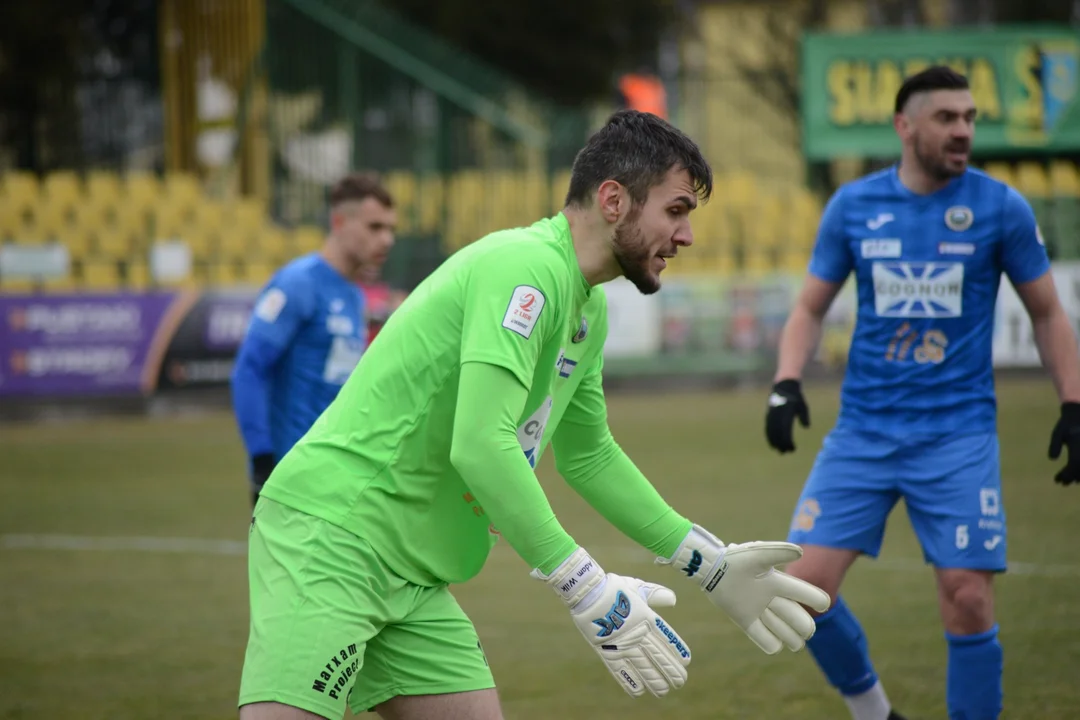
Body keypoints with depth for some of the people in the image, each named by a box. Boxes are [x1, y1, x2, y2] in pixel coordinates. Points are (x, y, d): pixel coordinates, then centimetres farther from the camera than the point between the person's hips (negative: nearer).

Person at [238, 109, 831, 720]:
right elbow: (479, 445, -26)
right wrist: (589, 591, -25)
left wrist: (712, 566, 24)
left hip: (412, 579, 10)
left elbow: (586, 454, 27)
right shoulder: (527, 267, -17)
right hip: (329, 538, -10)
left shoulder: (588, 310, 14)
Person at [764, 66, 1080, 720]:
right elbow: (811, 307, 10)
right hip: (864, 431, 2)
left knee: (968, 599, -9)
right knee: (806, 586, -6)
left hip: (959, 434, -2)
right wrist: (787, 385, -6)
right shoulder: (852, 206, 2)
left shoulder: (1000, 207, -2)